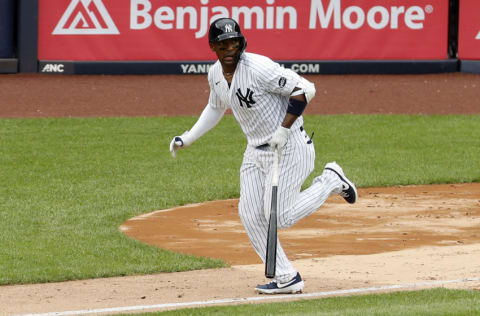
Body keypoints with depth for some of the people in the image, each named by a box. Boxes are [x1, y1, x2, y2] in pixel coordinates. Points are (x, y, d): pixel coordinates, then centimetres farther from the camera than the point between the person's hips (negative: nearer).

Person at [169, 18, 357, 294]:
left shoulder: (259, 68, -22)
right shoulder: (216, 74, 4)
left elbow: (305, 89, -22)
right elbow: (216, 108, 25)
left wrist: (284, 129, -25)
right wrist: (188, 138, 17)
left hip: (289, 147, -8)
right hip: (256, 151, 8)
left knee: (279, 217, -11)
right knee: (250, 216, 0)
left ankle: (330, 181, 11)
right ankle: (287, 278, 8)